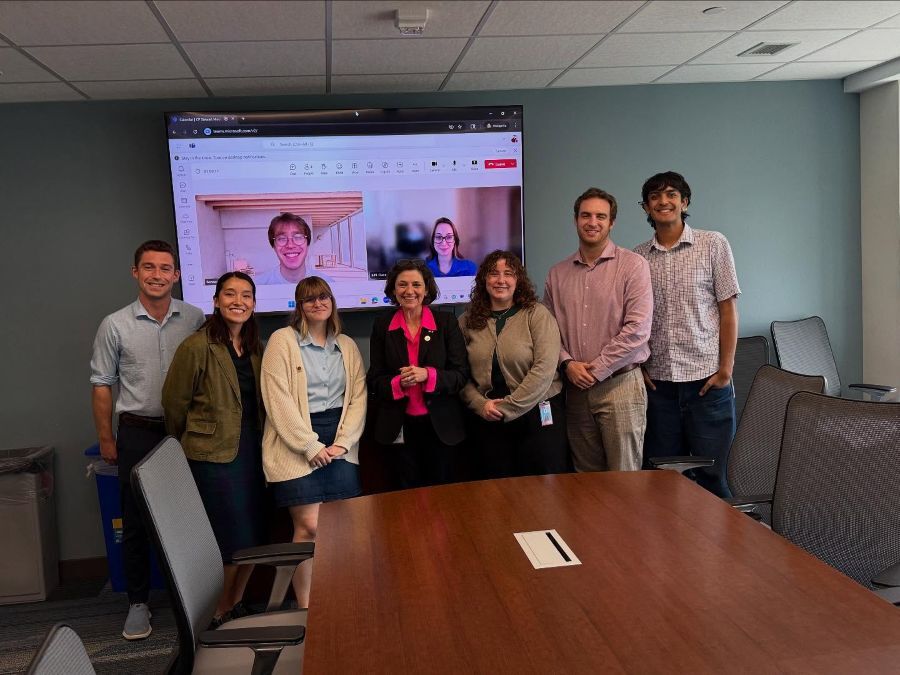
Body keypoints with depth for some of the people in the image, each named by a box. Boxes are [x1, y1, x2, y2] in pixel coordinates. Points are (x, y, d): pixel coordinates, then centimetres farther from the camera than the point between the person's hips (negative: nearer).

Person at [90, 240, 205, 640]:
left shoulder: (194, 319, 0)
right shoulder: (115, 325, -3)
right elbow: (102, 384, 3)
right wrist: (106, 439, 2)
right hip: (138, 434, -1)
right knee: (135, 522, 6)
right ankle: (138, 603, 20)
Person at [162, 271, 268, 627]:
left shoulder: (255, 348, 8)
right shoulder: (197, 347, -13)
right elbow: (174, 403, -5)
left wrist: (262, 444, 14)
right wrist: (187, 446, 7)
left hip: (252, 450, 7)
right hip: (214, 455, -6)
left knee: (254, 537, 11)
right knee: (231, 540, 0)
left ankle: (235, 605, 31)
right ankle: (218, 615, 20)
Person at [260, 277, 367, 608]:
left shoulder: (348, 346, 14)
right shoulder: (282, 340, 0)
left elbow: (358, 397, 9)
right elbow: (278, 400, -8)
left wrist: (342, 442, -5)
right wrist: (311, 446, -12)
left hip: (338, 445, 4)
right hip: (296, 444, -4)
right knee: (310, 526, -9)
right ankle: (305, 608, 4)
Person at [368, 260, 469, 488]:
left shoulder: (446, 322, -1)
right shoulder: (382, 325, 2)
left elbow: (462, 374, -4)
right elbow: (374, 381, 2)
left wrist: (428, 375, -21)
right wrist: (398, 383, -18)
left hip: (441, 426, -1)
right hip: (399, 427, 1)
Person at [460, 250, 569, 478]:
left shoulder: (536, 314, -5)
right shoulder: (468, 321, 5)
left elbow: (544, 369, -14)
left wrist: (508, 408, -14)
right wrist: (480, 404, -11)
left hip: (538, 414, -3)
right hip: (488, 420, 3)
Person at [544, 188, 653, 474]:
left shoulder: (632, 265, -4)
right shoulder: (558, 273, 10)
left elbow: (637, 329, -12)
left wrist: (596, 370, -11)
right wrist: (567, 363, -6)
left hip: (619, 384, -4)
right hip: (575, 387, 4)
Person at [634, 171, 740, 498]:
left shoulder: (713, 244, 1)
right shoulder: (638, 257, 8)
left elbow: (728, 310, -1)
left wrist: (725, 369, -6)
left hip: (706, 378, -2)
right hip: (657, 382, 3)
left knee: (711, 475, 1)